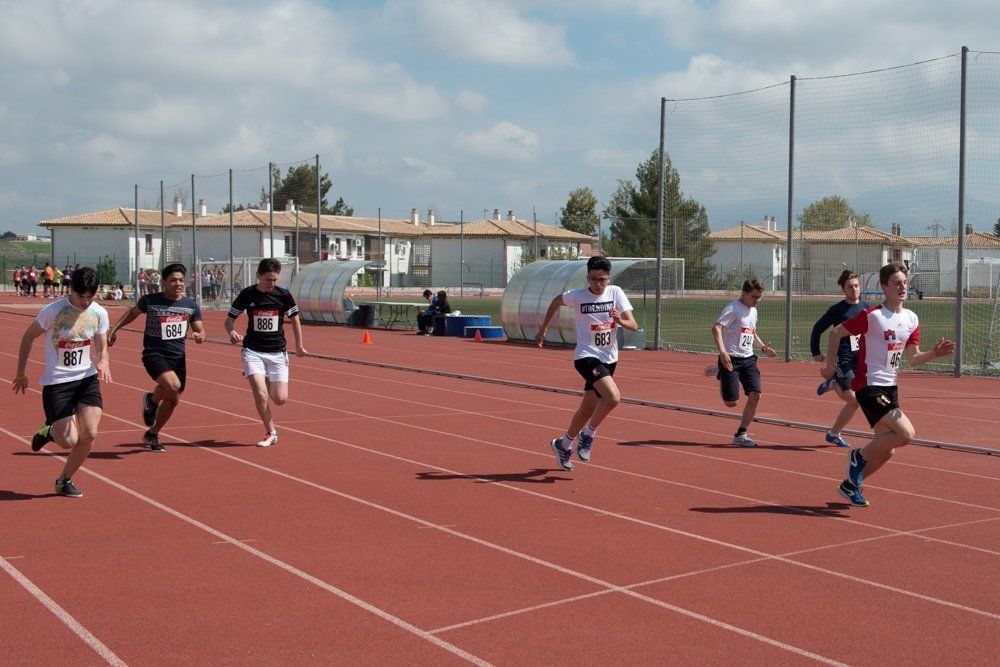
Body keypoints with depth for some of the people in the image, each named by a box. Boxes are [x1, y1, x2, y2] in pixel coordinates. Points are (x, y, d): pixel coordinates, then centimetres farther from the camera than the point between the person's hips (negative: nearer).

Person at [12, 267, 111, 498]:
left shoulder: (99, 313, -2)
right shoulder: (52, 311, -14)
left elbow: (101, 349, 5)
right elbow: (28, 337, 1)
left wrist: (103, 363, -19)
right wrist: (21, 373, 6)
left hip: (87, 378, 4)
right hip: (56, 382, -4)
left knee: (89, 434, -7)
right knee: (69, 441, -9)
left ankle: (64, 481, 16)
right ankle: (50, 431, 29)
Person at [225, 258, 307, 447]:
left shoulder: (284, 295, -2)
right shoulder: (247, 295, -3)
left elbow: (294, 319, 12)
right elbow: (230, 318, 5)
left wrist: (299, 346, 11)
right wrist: (231, 332, -17)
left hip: (277, 352, 1)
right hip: (253, 351, -1)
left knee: (280, 399, -5)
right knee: (260, 395, -16)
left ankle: (268, 384, 32)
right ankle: (271, 433, 5)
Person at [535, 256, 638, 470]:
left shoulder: (616, 293, -4)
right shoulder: (576, 296, -10)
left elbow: (634, 325, -8)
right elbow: (557, 301, 12)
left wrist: (620, 320, -30)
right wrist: (543, 328, 15)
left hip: (609, 359, 4)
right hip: (587, 357, -4)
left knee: (588, 409, 14)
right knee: (613, 398, -26)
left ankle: (563, 445, 37)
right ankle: (588, 434, -2)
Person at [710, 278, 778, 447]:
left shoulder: (753, 311, 16)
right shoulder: (733, 308, -11)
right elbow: (716, 328, -24)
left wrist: (763, 347, 15)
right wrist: (722, 352, -36)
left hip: (748, 359, 7)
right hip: (731, 360, -7)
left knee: (755, 395, -9)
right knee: (731, 402, -5)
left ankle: (740, 434, 4)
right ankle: (720, 377, 28)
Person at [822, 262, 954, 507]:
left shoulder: (911, 319, 7)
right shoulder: (871, 316, -15)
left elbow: (912, 357, 8)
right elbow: (836, 333, -7)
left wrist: (934, 353, -11)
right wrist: (830, 366, -4)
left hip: (890, 387, 8)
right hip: (869, 386, -8)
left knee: (886, 450, 8)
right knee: (906, 434, -20)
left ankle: (850, 485, 27)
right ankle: (859, 456, 2)